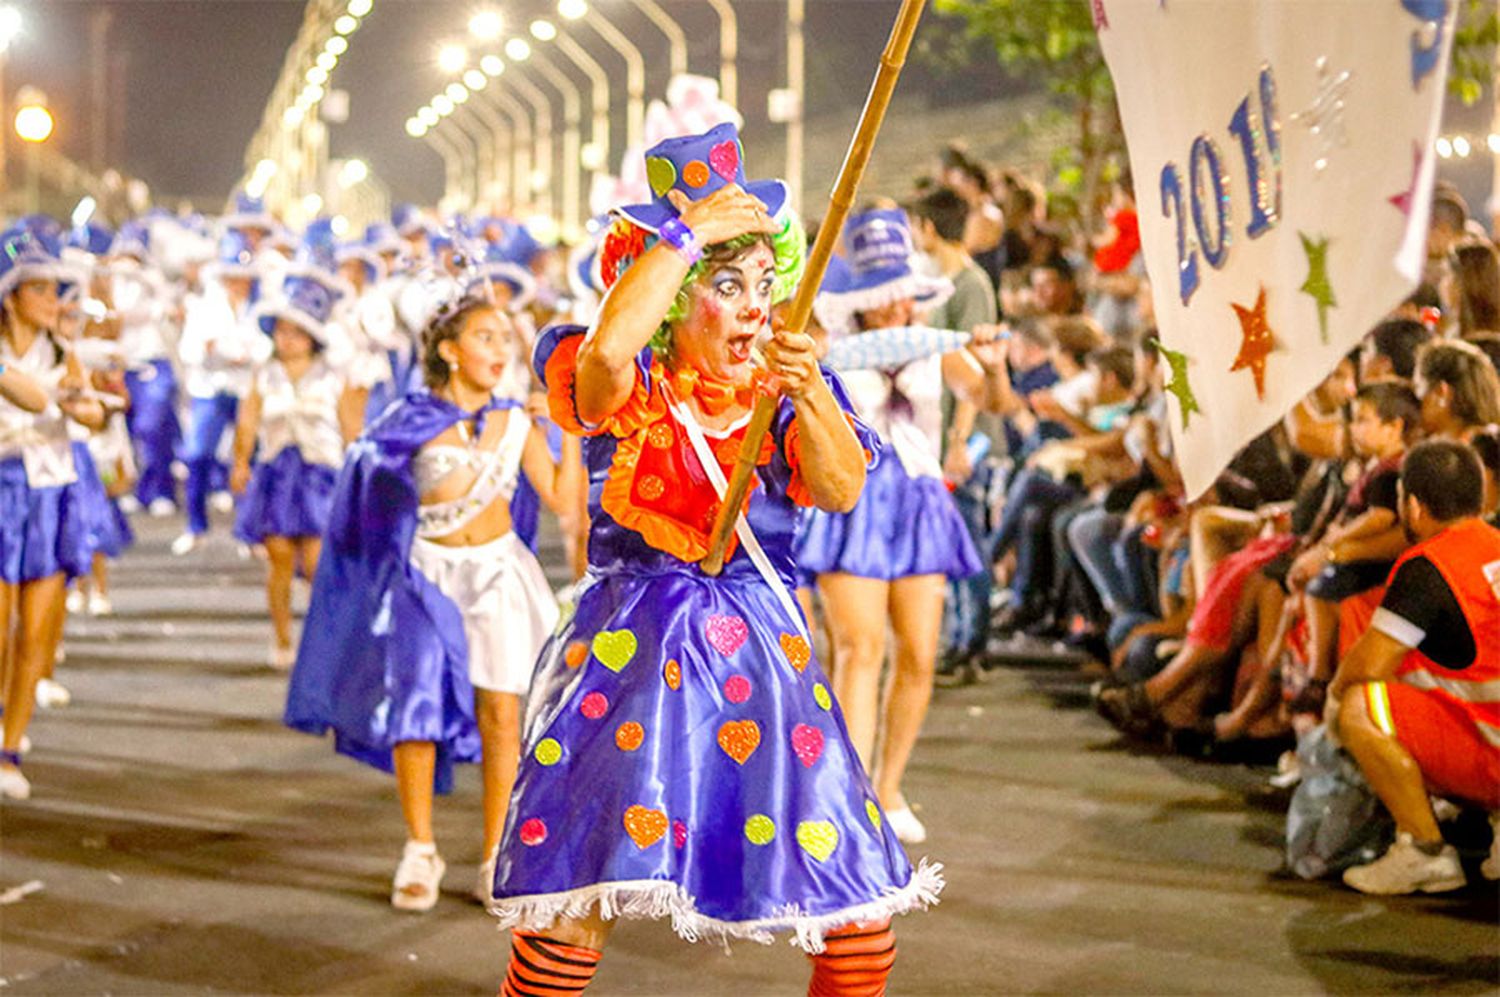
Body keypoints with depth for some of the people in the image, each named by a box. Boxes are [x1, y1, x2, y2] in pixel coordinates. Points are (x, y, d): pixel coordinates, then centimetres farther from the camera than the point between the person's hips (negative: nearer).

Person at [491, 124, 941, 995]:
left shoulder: (786, 395, 8)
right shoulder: (628, 390, -1)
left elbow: (842, 491, -10)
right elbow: (607, 349, -26)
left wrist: (810, 396, -29)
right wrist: (687, 230, -17)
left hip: (765, 659, 3)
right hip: (629, 652, -3)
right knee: (576, 908, -14)